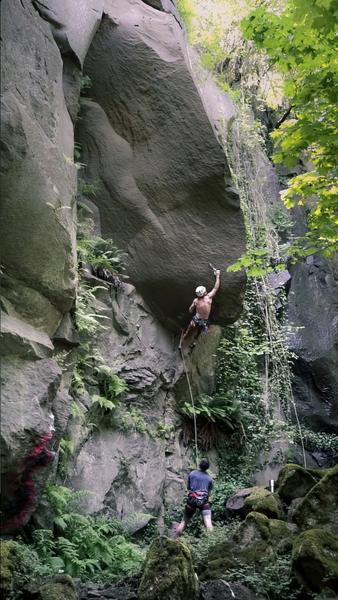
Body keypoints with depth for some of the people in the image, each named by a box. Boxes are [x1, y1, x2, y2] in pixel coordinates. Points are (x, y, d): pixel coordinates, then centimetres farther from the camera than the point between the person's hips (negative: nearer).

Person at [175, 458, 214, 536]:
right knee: (208, 523, -11)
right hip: (204, 500, -1)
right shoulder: (209, 478, 8)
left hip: (192, 500, 1)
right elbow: (209, 493, 12)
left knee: (184, 522, 13)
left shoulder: (192, 474, 9)